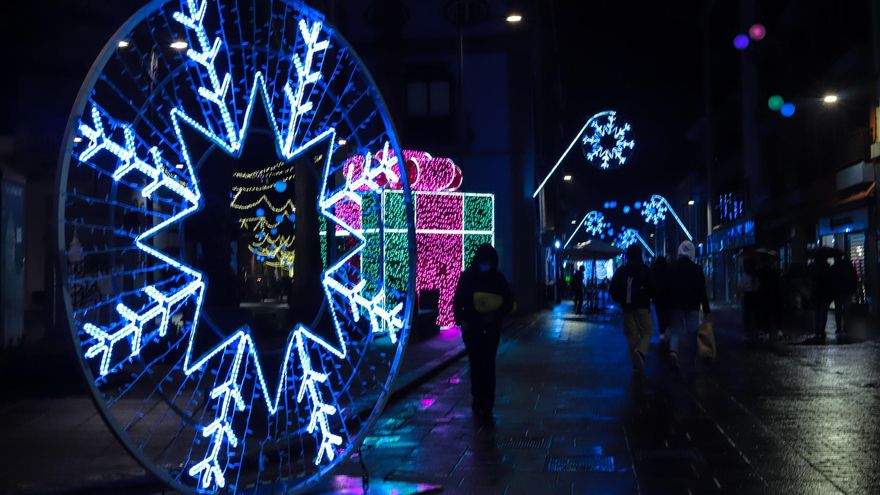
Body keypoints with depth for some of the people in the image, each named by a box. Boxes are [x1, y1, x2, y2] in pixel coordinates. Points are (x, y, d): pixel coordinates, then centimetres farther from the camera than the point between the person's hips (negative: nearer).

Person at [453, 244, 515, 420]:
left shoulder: (498, 279, 0)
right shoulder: (467, 277, -2)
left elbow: (509, 302, 5)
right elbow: (457, 301, 2)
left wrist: (496, 316, -10)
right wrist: (461, 320, -10)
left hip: (491, 329, 0)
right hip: (471, 328, 1)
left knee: (488, 366, -7)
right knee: (476, 365, 7)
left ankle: (485, 406, -7)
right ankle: (480, 403, 19)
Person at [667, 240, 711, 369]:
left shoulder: (671, 268, 1)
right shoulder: (696, 269, -4)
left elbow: (667, 288, 5)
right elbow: (702, 291, -5)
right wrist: (706, 309, -2)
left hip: (675, 305, 2)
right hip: (692, 306, -1)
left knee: (676, 331, 3)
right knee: (692, 332, 9)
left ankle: (673, 351, -22)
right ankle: (692, 357, 15)